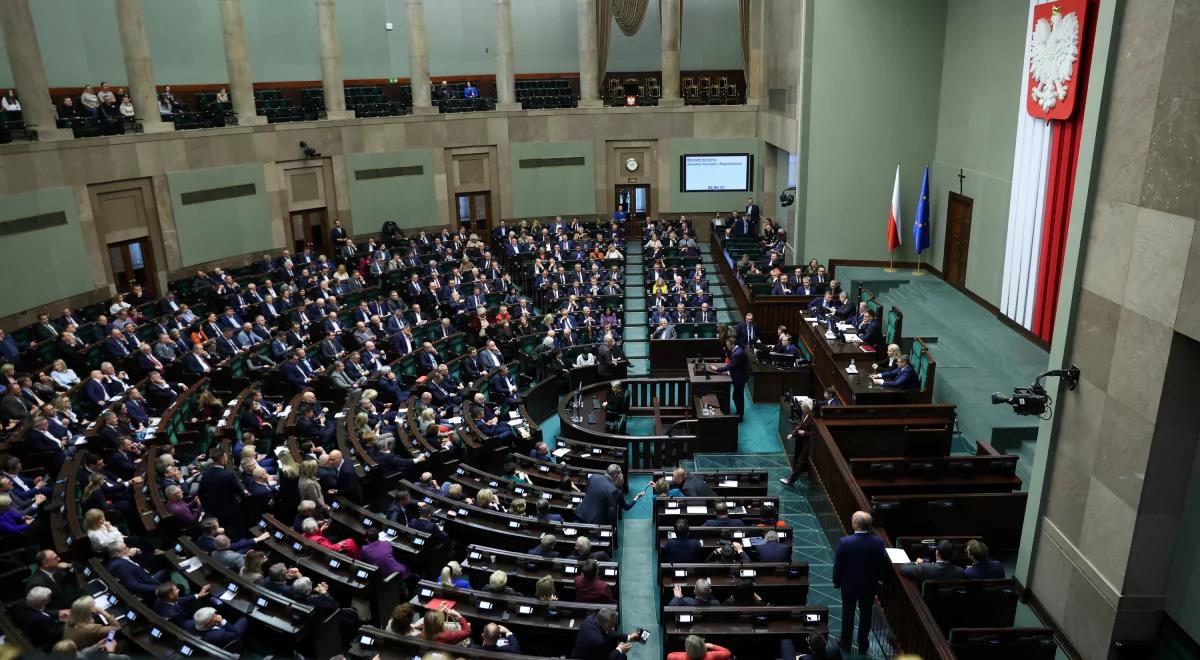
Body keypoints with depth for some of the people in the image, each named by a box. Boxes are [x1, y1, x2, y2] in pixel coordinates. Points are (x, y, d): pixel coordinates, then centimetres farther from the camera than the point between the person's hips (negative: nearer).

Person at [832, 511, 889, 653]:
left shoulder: (844, 542, -25)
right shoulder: (878, 542, -19)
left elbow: (837, 565, -15)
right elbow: (883, 564, -7)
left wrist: (836, 582, 2)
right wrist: (878, 578, 12)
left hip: (849, 584, -1)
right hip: (870, 585, 1)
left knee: (848, 614, 17)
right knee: (866, 615, 19)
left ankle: (845, 643, 32)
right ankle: (863, 645, 34)